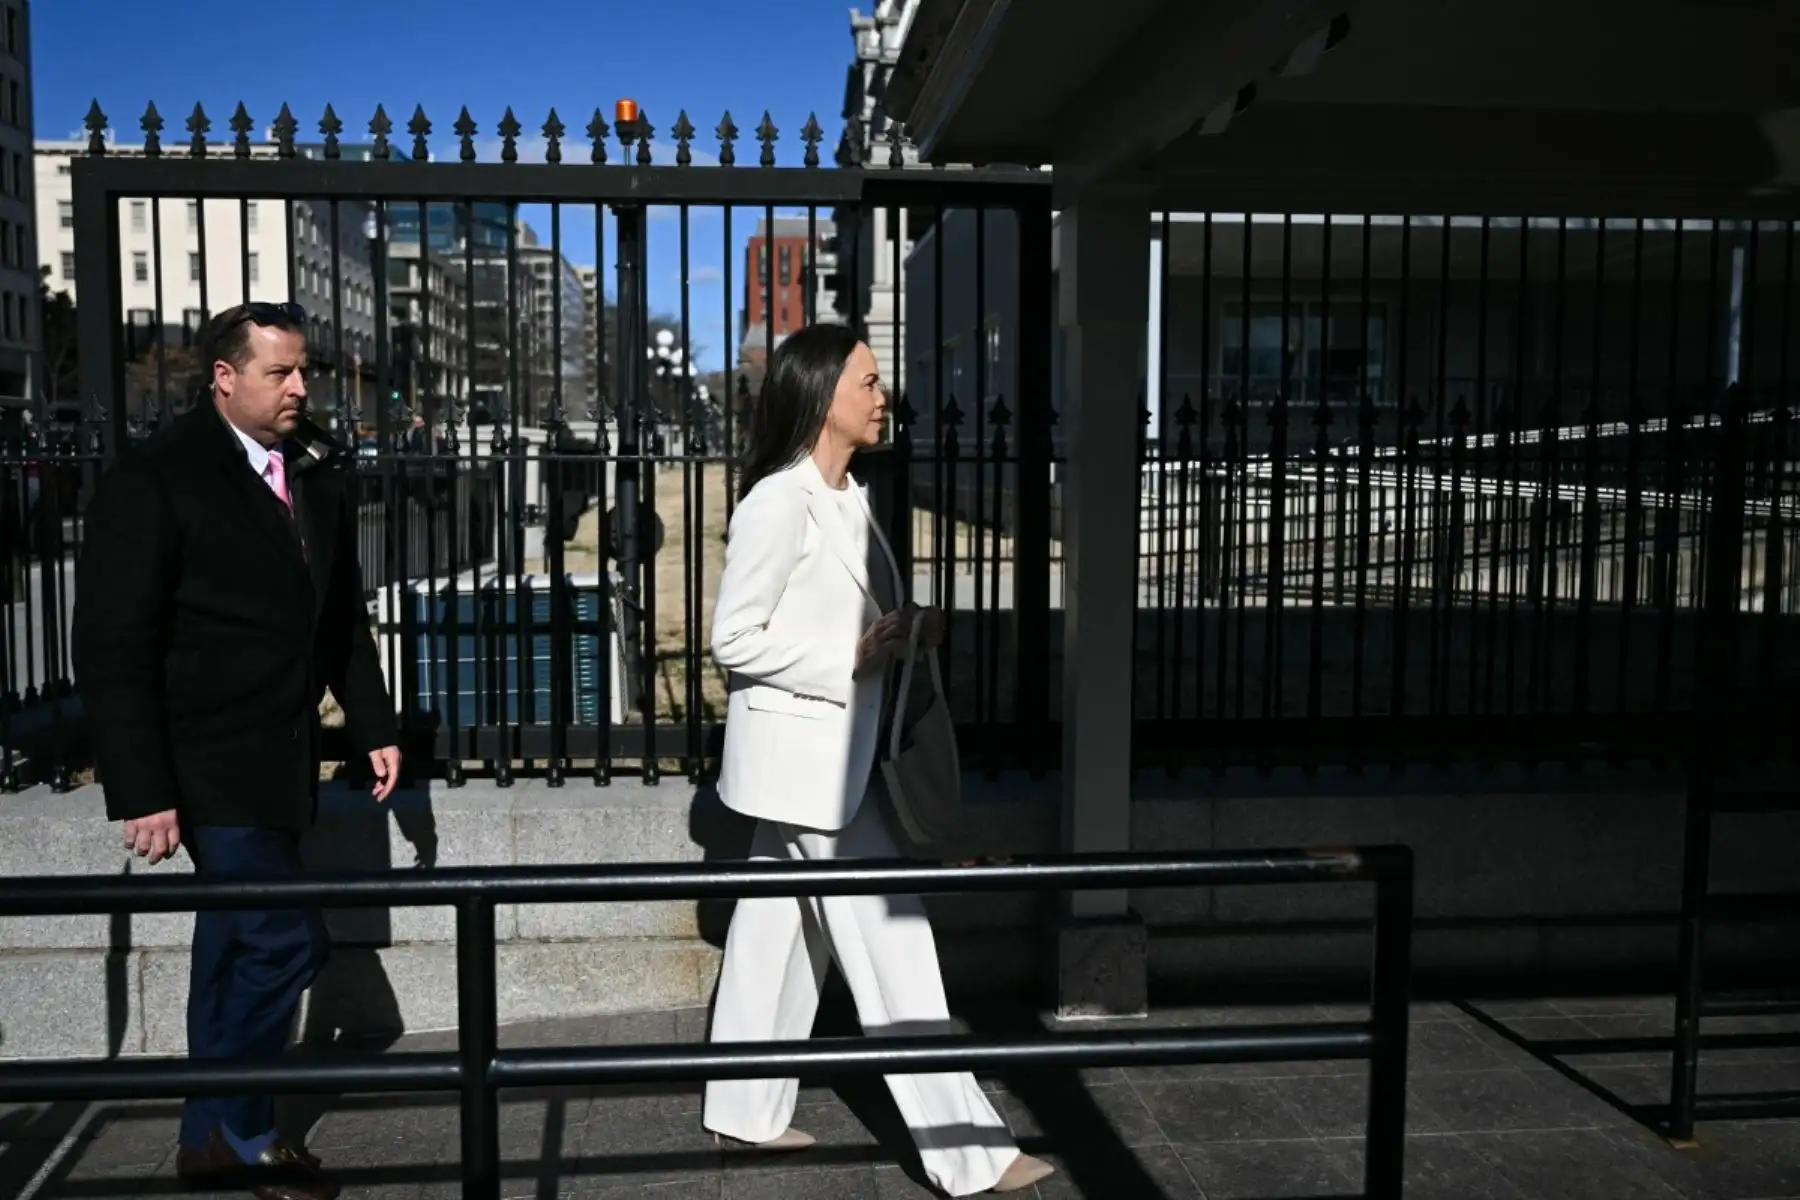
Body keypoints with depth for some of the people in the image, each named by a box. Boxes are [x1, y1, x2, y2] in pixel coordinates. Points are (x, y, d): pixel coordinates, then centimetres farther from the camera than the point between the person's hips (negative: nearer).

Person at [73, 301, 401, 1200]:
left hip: (281, 756, 6)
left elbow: (343, 616, 14)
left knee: (239, 943, 16)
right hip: (208, 764, -6)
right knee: (283, 937, -7)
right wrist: (143, 791, -17)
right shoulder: (153, 480, -13)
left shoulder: (319, 473, 5)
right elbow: (113, 648, -13)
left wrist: (372, 724, 10)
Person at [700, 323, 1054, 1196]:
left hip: (830, 750, 9)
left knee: (779, 933, 18)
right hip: (800, 751, -9)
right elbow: (734, 638, -18)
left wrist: (907, 630, 2)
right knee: (890, 942, -4)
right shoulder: (779, 502, -18)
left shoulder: (846, 499, 10)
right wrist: (850, 659, -21)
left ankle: (745, 1111, 32)